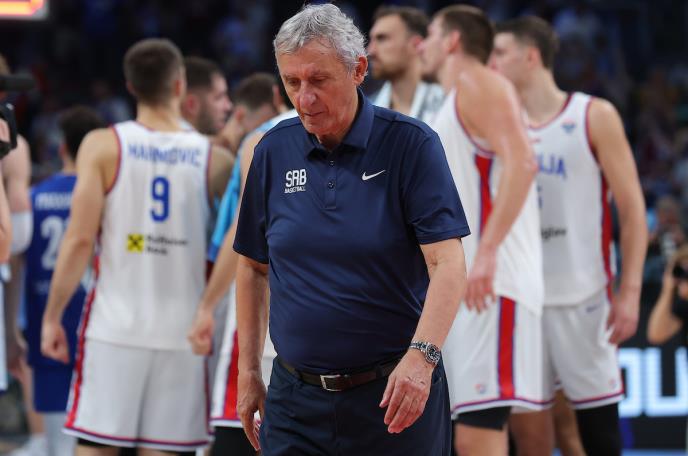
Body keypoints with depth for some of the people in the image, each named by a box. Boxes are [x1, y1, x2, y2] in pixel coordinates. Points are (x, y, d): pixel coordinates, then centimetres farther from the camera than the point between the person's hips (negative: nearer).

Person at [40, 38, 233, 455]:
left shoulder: (103, 146, -3)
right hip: (182, 328, 1)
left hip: (114, 326, -1)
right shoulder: (215, 159, 2)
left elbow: (80, 239, -8)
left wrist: (52, 316, -3)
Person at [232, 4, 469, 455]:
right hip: (295, 398, 3)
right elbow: (253, 266, 15)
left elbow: (447, 263, -15)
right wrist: (248, 371, 11)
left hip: (396, 396, -3)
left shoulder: (412, 144, -7)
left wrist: (421, 356, -29)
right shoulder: (274, 151, 6)